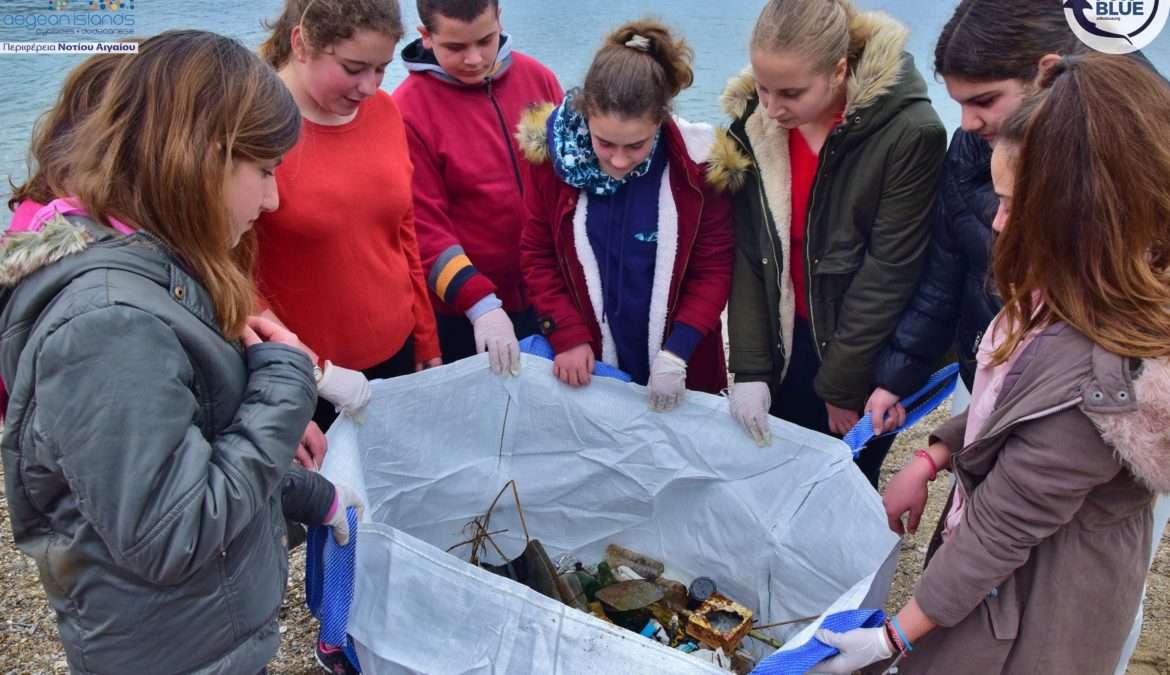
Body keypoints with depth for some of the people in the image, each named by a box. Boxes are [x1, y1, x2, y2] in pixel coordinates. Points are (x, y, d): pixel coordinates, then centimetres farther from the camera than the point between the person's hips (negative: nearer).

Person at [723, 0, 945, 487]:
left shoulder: (909, 133, -21)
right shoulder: (753, 122, -7)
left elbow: (888, 273, -18)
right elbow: (747, 253, -6)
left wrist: (842, 387, -12)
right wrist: (749, 369, -10)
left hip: (863, 356, -3)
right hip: (782, 346, 4)